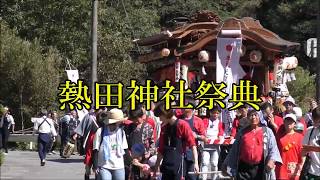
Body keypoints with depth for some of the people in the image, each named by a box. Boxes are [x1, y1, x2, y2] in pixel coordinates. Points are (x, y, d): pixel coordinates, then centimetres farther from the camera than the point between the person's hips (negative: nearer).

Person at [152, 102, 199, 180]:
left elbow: (192, 145, -11)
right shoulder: (164, 128, 13)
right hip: (166, 166, 7)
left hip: (178, 165, -7)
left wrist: (196, 163, -20)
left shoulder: (183, 125, -7)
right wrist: (156, 168, 18)